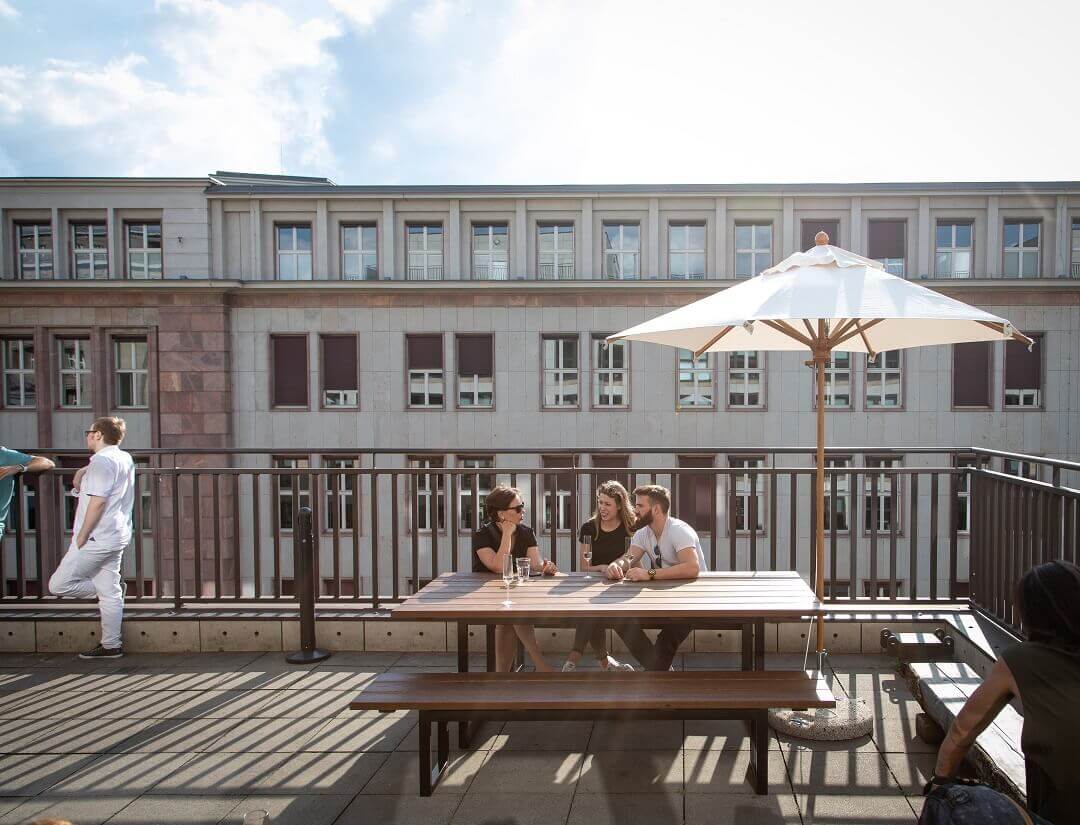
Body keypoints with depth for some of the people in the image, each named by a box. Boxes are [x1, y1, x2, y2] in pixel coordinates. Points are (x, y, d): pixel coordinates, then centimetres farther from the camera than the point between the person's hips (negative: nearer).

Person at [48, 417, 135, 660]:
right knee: (110, 593, 10)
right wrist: (83, 474, 11)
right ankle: (111, 646, 13)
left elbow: (98, 501, -23)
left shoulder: (101, 461, -15)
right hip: (117, 537, 9)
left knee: (58, 585, -2)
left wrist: (81, 536, -16)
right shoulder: (125, 458, 13)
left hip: (97, 538, -9)